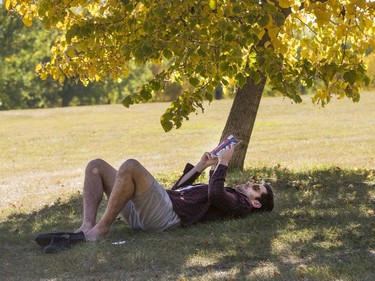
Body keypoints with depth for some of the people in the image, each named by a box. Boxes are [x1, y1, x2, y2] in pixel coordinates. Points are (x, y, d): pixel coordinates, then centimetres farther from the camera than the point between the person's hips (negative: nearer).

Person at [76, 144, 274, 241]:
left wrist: (223, 163, -3)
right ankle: (88, 226, -19)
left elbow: (214, 194, -17)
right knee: (96, 166, 0)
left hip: (167, 214, -10)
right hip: (140, 212, 10)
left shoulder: (240, 205, 6)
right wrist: (201, 166, 32)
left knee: (130, 166, -33)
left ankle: (101, 229, -26)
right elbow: (179, 189, 42)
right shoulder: (227, 195, 35)